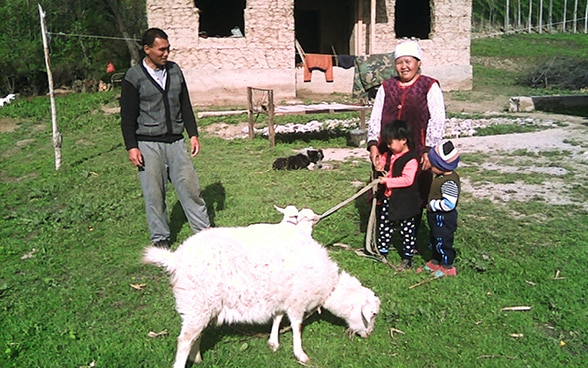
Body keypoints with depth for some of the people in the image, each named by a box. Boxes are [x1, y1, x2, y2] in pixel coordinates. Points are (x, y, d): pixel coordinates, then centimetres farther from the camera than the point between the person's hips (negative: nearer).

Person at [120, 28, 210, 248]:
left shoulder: (174, 70, 10)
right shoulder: (133, 77, -4)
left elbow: (185, 106, 15)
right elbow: (127, 116, -4)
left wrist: (193, 134, 10)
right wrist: (131, 147, -9)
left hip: (176, 141, 4)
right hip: (148, 145, -3)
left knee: (190, 187, 2)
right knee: (154, 193, 3)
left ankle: (204, 230, 13)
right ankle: (160, 238, 18)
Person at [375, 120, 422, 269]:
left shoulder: (411, 159, -23)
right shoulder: (390, 154, 4)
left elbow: (407, 179, -31)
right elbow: (384, 157, 27)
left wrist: (387, 181, -27)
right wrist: (381, 164, 4)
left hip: (405, 202, -8)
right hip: (389, 198, 8)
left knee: (407, 230, 7)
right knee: (384, 226, 16)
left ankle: (407, 258, 19)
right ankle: (382, 251, 31)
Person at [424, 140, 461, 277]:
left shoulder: (449, 182, -29)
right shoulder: (442, 176, 2)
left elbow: (449, 204, -32)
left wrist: (432, 204, -22)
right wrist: (431, 204, 8)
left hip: (444, 219, -10)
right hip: (436, 217, 10)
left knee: (443, 242, 6)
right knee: (434, 240, 23)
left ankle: (448, 267, 23)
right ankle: (435, 262, 40)